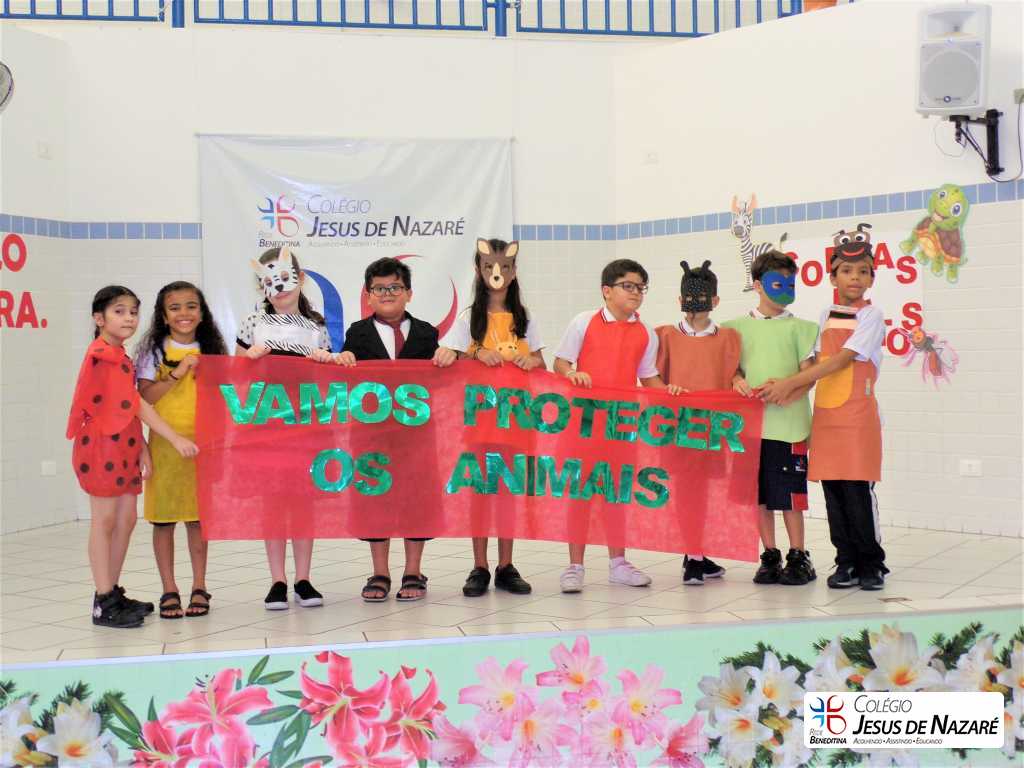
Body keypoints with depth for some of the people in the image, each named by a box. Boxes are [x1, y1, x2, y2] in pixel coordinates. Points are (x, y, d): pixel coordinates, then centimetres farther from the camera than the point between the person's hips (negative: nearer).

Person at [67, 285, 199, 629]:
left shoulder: (120, 356, 15)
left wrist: (142, 448, 5)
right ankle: (104, 604, 2)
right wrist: (175, 439, -18)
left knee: (126, 521, 10)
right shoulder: (103, 355, -13)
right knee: (105, 521, -4)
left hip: (124, 448, 9)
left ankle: (112, 595, 20)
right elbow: (135, 404, -16)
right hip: (102, 448, -9)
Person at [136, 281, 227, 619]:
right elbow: (144, 397, -7)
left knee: (198, 517, 6)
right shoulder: (154, 350, 1)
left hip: (200, 442, 2)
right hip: (164, 443, -2)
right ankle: (169, 591, 12)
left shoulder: (209, 350, 9)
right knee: (163, 519, 2)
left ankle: (199, 587, 15)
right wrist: (178, 373, -15)